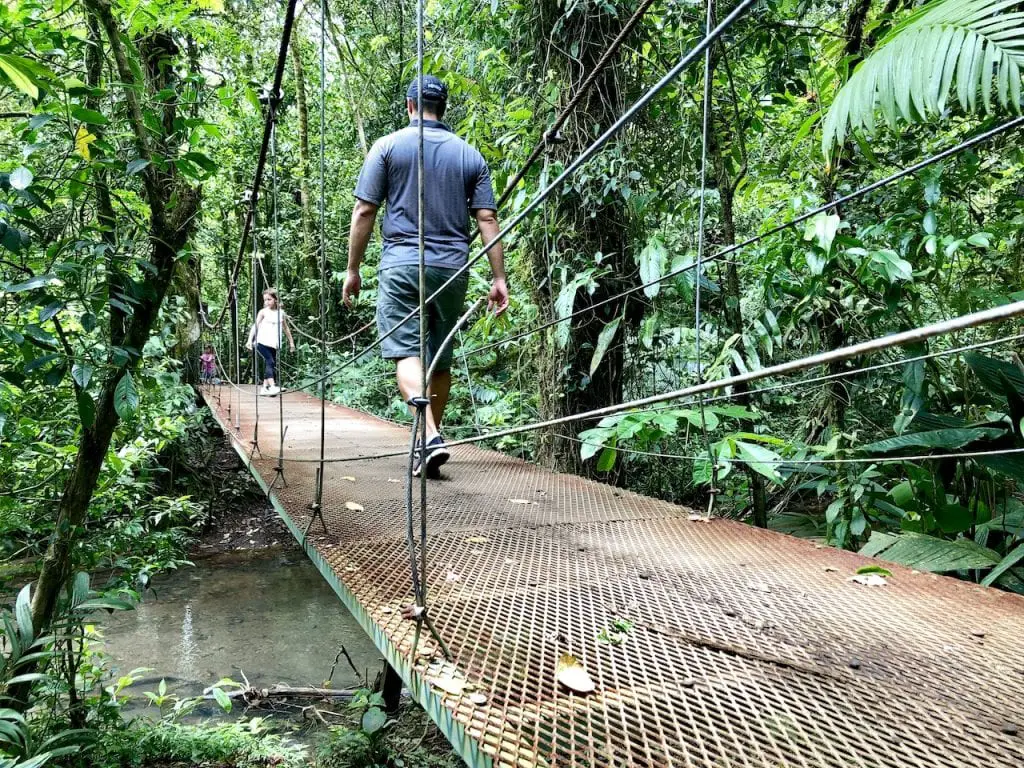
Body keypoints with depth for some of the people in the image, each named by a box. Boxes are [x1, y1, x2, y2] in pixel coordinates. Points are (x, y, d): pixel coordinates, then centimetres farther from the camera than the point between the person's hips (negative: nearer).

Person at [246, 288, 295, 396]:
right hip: (262, 342, -4)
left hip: (273, 345, 4)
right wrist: (250, 340, -19)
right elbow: (255, 326, -6)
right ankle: (272, 386, -28)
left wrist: (291, 342, 23)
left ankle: (265, 387, 14)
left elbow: (286, 328, 19)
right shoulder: (263, 312, 0)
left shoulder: (281, 313, 9)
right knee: (270, 362, -19)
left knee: (269, 365, 6)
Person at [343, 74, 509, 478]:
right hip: (452, 268, 3)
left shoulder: (388, 146, 3)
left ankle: (431, 436, -26)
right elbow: (487, 220, 4)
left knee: (406, 350, -6)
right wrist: (499, 279, 5)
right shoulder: (469, 155, 10)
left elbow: (364, 212, -1)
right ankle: (430, 441, 21)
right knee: (441, 358, 12)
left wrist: (353, 269, 6)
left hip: (402, 264, -3)